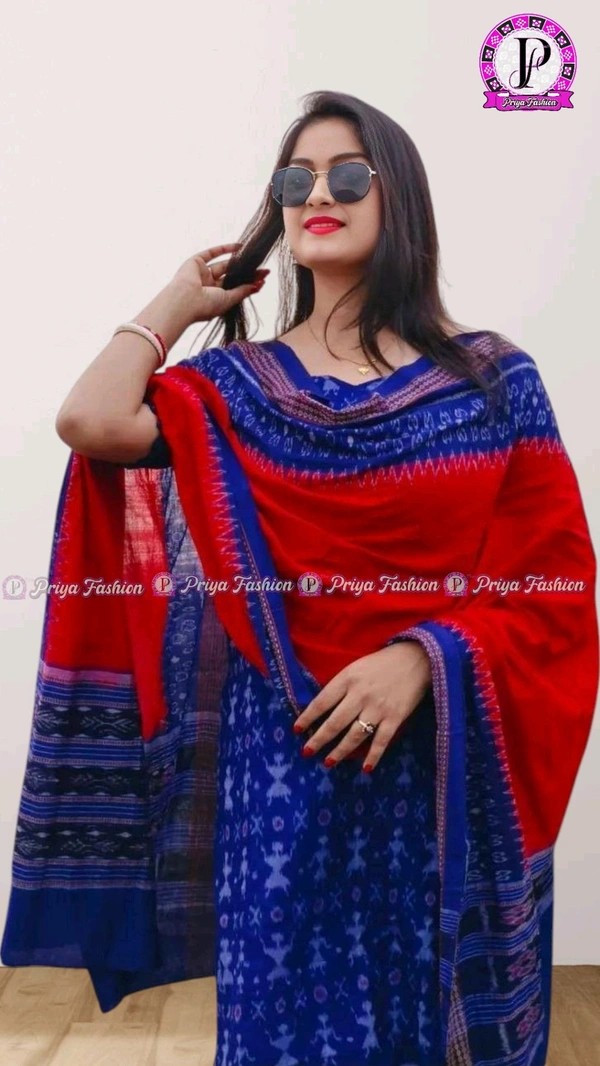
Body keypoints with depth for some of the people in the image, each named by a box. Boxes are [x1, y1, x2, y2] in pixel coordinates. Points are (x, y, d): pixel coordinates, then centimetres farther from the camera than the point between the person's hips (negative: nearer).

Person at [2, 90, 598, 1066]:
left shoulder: (493, 379, -1)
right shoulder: (239, 383, 2)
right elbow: (92, 423, -16)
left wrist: (423, 656, -19)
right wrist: (182, 299, 0)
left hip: (450, 764, 0)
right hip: (288, 755, 1)